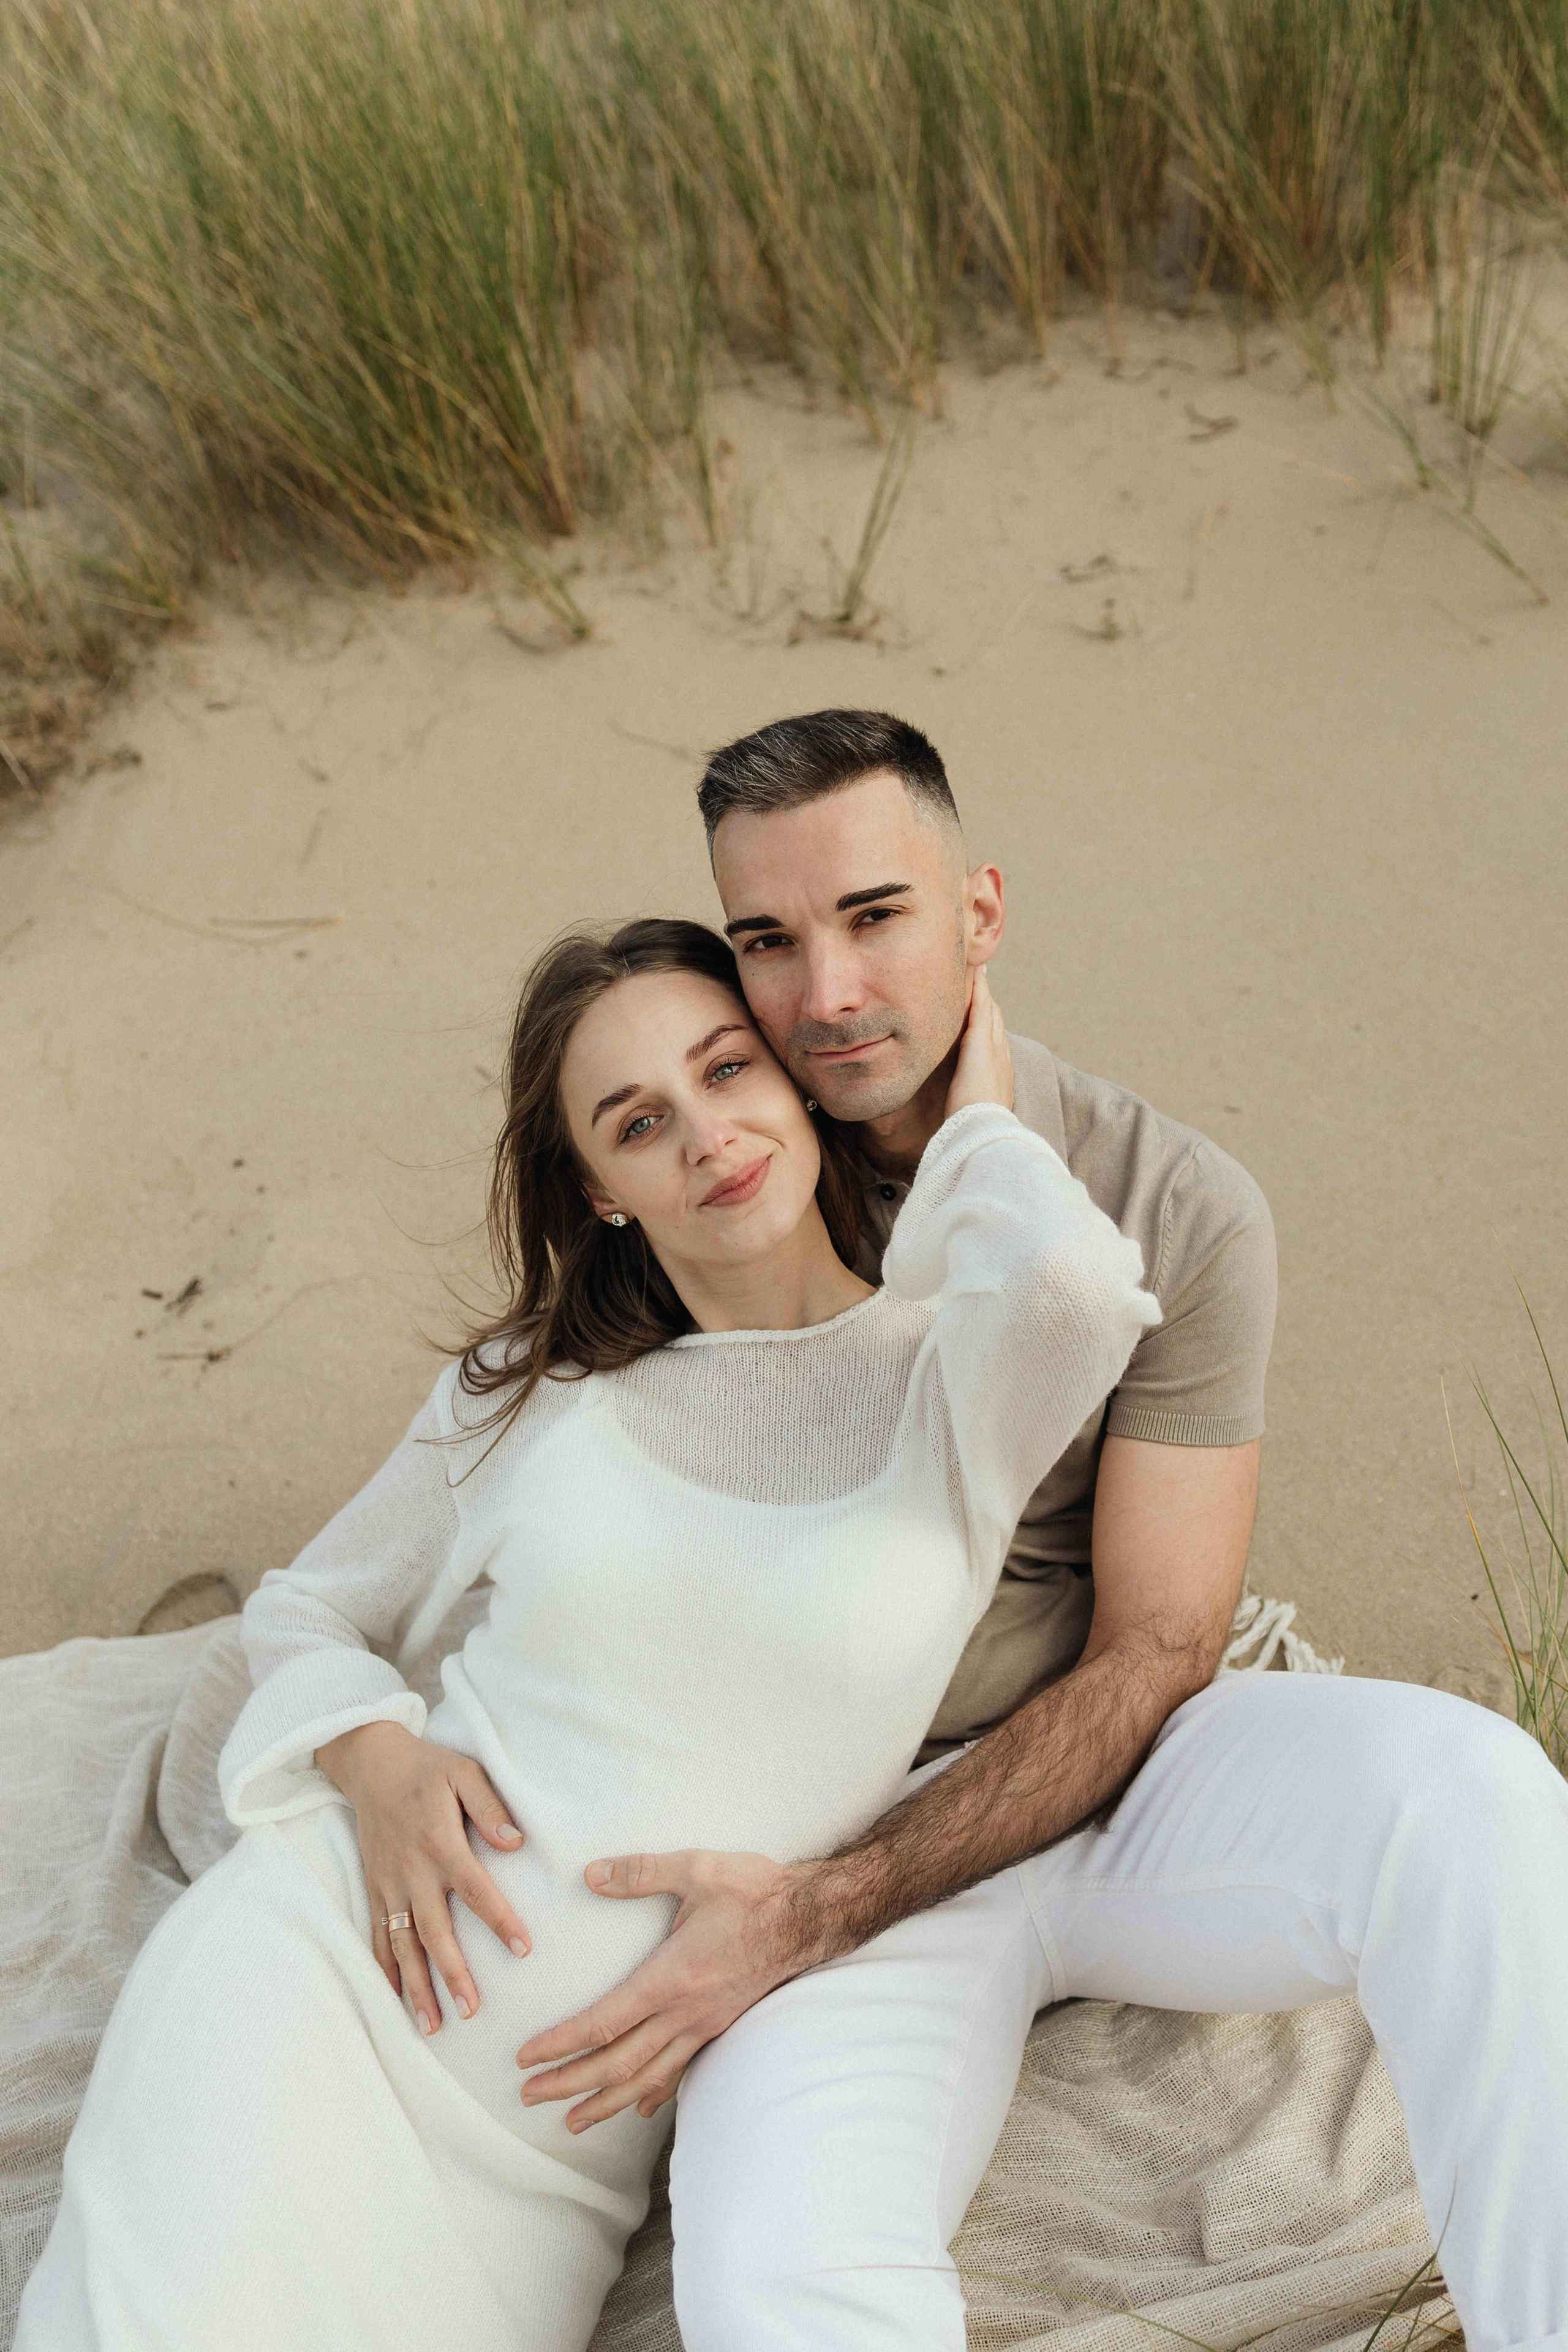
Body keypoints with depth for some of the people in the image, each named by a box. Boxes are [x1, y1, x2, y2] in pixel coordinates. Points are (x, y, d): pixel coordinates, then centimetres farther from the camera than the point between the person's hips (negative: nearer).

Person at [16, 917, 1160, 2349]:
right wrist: (380, 1761, -5)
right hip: (323, 1962, 1)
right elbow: (303, 1611, 18)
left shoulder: (947, 1383, -1)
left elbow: (1076, 1275, -26)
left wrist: (977, 1125, -3)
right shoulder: (534, 1387, 8)